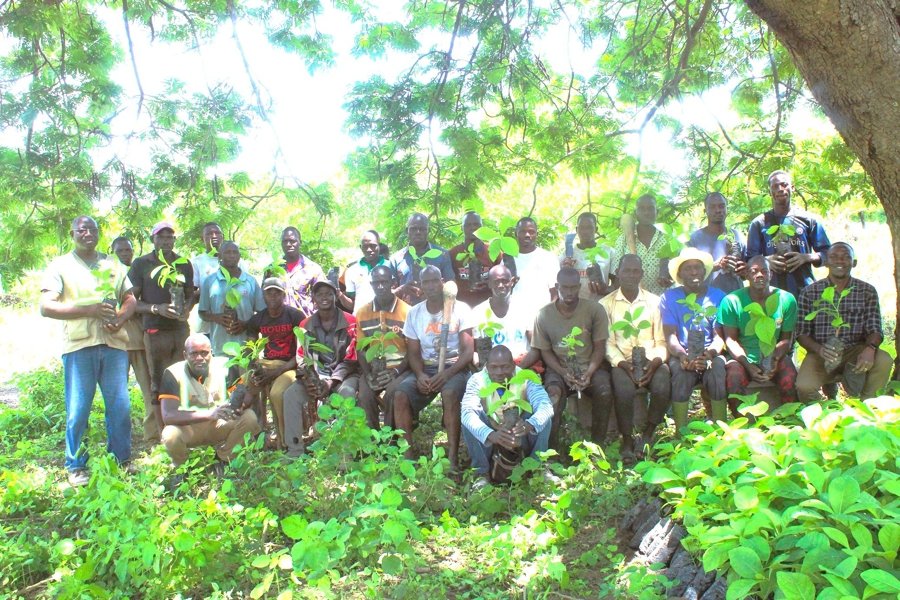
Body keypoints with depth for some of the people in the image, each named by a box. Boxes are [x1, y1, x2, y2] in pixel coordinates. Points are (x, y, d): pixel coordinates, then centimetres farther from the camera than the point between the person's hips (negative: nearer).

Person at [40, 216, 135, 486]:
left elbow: (130, 299, 15)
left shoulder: (112, 265, 17)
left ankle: (121, 460, 17)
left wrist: (120, 319, -7)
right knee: (78, 410, 0)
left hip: (114, 343, 3)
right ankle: (76, 466, 14)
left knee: (120, 406, 4)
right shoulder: (60, 266, 5)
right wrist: (89, 310, -15)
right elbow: (46, 307, -5)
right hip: (79, 345, -3)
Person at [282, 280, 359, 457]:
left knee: (347, 393, -37)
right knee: (291, 394, -22)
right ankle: (295, 452, -19)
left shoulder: (350, 322, -4)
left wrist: (332, 381, -22)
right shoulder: (306, 325, 9)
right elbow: (302, 357, 4)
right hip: (316, 374, 4)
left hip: (344, 374, -4)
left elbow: (350, 358, -9)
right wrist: (309, 380, -17)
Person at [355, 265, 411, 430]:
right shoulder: (362, 312, 7)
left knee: (392, 393, -31)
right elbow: (361, 349, 9)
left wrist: (396, 371, -15)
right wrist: (368, 374, -6)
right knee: (365, 397, -24)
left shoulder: (407, 311, -5)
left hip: (400, 368, -3)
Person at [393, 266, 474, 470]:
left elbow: (468, 351, -7)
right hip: (425, 368, 4)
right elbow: (413, 352, 7)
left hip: (455, 367, -3)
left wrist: (447, 374, -22)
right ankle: (407, 455, -16)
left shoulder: (460, 309, -2)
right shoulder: (414, 313, 9)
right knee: (400, 394, -24)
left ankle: (453, 458, -32)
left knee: (450, 393, -36)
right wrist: (420, 375, -14)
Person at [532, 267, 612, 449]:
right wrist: (564, 373, -16)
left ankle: (596, 443, -12)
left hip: (590, 366, 1)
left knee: (605, 392, -30)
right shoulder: (544, 315, -4)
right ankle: (553, 448, -19)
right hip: (558, 368, 0)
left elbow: (599, 347, -2)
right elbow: (545, 351, 0)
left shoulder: (595, 310, -5)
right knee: (553, 394, -32)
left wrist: (589, 373, -18)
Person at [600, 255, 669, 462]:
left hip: (651, 361, 2)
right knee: (624, 390, -33)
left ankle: (647, 435, -5)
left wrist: (655, 361, -13)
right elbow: (608, 343, 0)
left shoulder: (654, 301, 12)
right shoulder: (606, 303, 8)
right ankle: (627, 441, -11)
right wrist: (623, 364, -16)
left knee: (662, 388, -29)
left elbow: (661, 340, 6)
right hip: (621, 362, -1)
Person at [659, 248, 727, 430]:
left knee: (717, 369, -32)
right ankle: (680, 433, -28)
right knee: (681, 370, -34)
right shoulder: (669, 297, 7)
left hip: (710, 354, 1)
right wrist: (683, 356, -25)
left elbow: (720, 335, -1)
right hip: (681, 355, -1)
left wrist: (709, 354, -24)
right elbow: (670, 335, -4)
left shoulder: (718, 296, 9)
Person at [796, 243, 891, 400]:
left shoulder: (867, 292, 3)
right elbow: (802, 333, -2)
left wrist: (870, 348, -26)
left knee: (883, 360, -29)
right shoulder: (809, 292, -1)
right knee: (804, 387, -30)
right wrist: (819, 349, -25)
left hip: (855, 351, 2)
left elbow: (874, 329, -2)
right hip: (820, 353, -2)